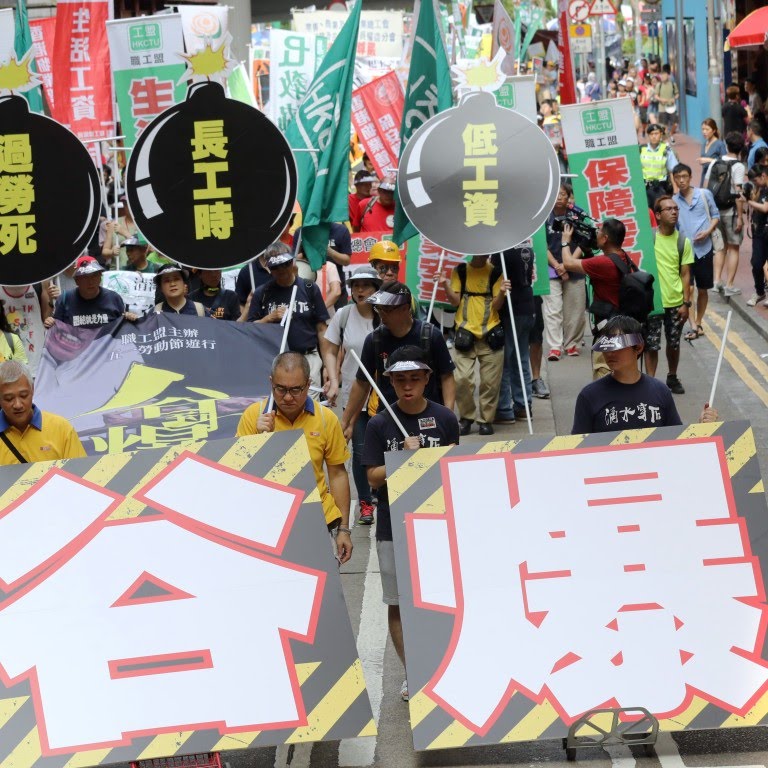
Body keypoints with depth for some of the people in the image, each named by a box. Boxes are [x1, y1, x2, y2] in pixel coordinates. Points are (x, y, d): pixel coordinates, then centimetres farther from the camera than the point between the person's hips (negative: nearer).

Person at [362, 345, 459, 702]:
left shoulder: (444, 418, 1)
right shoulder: (379, 424, -2)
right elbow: (374, 478, -3)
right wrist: (406, 457, -17)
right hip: (394, 528, 0)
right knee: (398, 603, 6)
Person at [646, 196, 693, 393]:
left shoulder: (683, 241, 0)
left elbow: (685, 274, 3)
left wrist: (686, 303, -2)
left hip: (675, 302, 2)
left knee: (674, 343, 14)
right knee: (651, 345, 0)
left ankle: (672, 377, 33)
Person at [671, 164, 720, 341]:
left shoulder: (704, 194, 1)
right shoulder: (673, 201, 3)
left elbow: (716, 215, 7)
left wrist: (708, 231, -10)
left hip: (704, 248, 1)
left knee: (702, 290, 10)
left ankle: (698, 323, 25)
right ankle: (693, 326, -14)